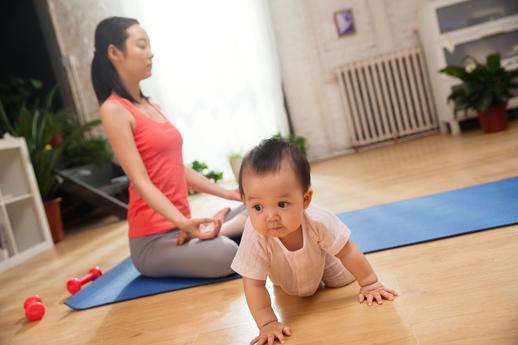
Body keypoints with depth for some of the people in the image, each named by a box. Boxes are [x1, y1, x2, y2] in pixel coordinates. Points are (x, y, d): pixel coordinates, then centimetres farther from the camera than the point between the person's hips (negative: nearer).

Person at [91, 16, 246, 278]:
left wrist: (228, 194, 15)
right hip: (153, 239, -8)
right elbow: (140, 181, -19)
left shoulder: (150, 107, 15)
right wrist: (184, 223, -30)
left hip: (179, 227, 8)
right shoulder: (114, 110, -11)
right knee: (226, 254, -32)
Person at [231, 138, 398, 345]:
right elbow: (254, 284, -36)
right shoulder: (255, 236, -46)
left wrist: (370, 285, -20)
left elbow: (348, 253, -27)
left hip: (322, 262, -1)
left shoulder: (318, 222, -42)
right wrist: (267, 323, -37)